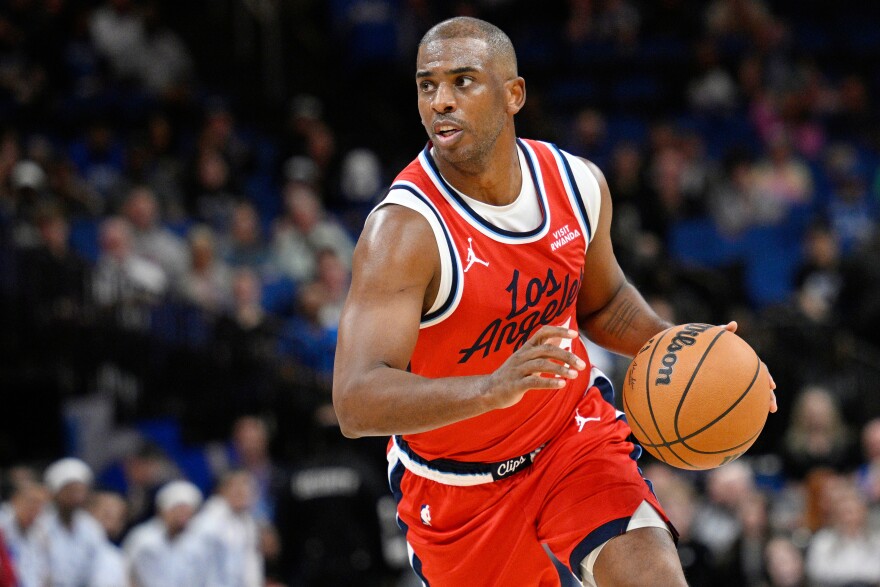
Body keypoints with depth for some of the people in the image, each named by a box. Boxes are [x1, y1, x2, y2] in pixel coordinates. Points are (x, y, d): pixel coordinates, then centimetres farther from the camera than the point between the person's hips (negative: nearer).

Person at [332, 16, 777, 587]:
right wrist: (491, 388, -53)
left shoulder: (578, 182, -10)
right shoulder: (403, 230, -28)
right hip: (456, 481, -2)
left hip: (573, 428, 3)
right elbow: (356, 405, -38)